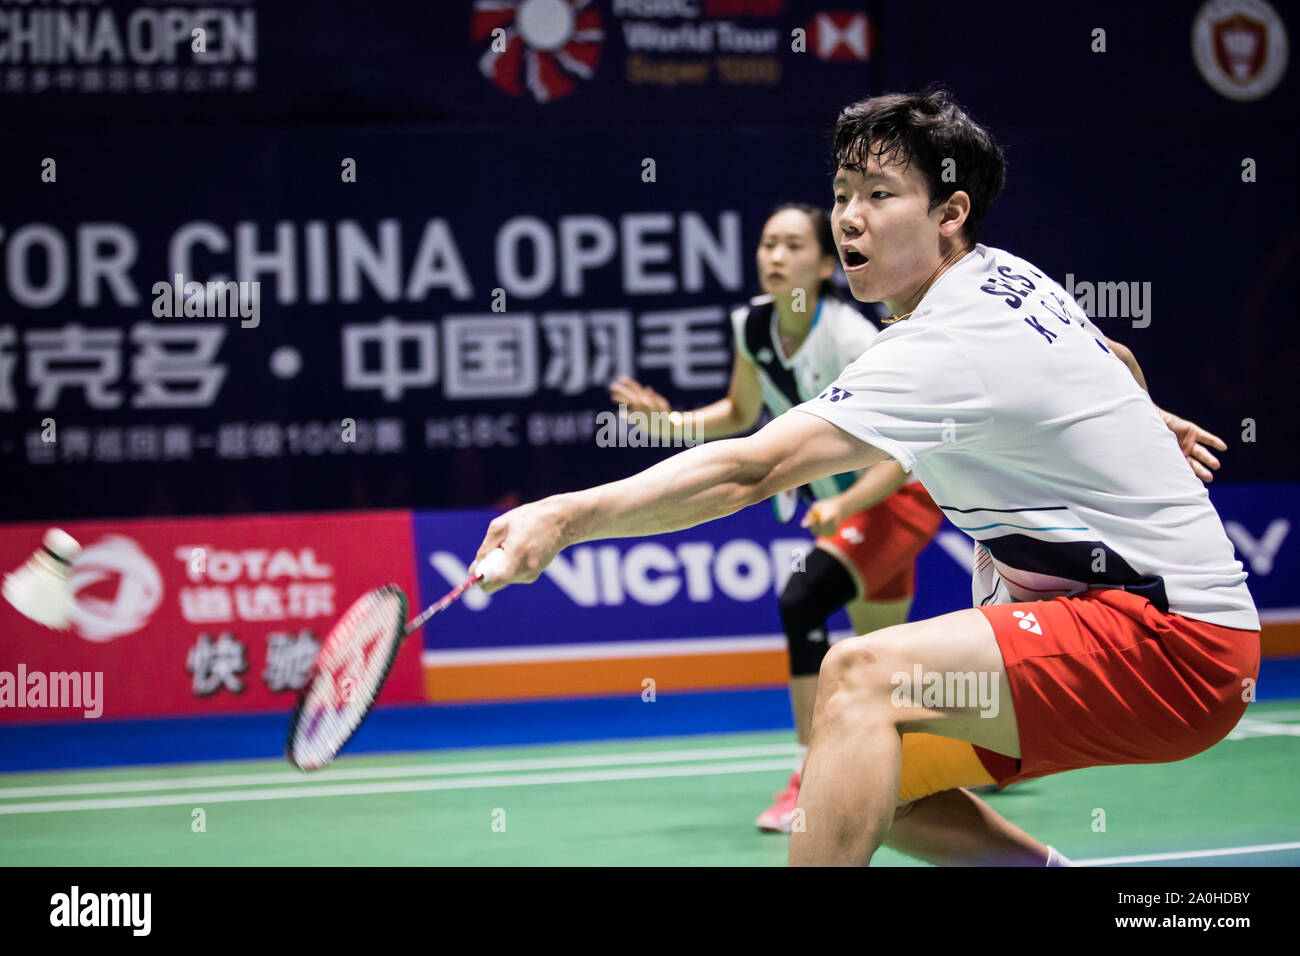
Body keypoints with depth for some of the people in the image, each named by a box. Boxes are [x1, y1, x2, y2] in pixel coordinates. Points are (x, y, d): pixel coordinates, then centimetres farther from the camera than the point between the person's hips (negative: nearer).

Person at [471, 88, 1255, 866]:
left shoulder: (950, 347, -21)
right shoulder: (1011, 278, 8)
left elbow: (749, 471, -30)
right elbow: (1113, 362, 31)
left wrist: (568, 516, -35)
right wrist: (1145, 419, 50)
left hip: (1175, 638, -10)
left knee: (860, 677, -27)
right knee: (866, 784, 5)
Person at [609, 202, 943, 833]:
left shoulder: (851, 339, -27)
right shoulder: (753, 325, -8)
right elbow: (740, 413, 11)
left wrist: (844, 507, -40)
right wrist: (672, 421, -6)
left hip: (901, 494, -8)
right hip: (843, 500, 8)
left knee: (802, 600, -28)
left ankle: (811, 782, -24)